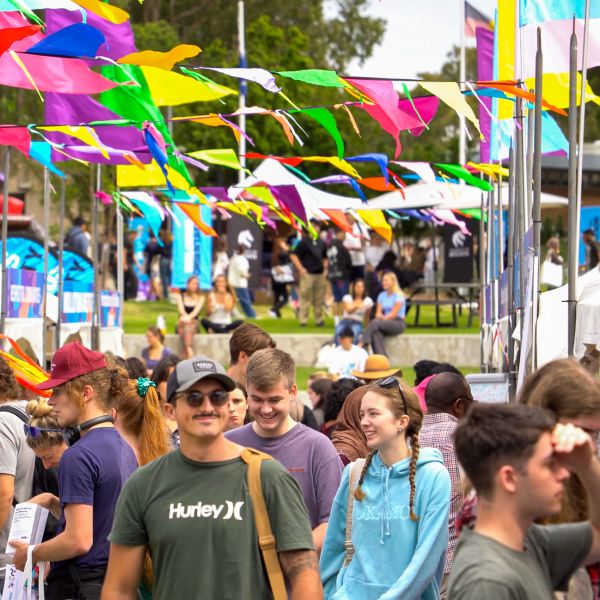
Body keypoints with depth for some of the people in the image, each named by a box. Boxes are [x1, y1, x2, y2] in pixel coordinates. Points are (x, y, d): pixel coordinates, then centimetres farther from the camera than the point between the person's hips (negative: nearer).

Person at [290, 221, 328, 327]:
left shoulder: (322, 243, 14)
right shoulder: (304, 242, -3)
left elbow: (325, 258, 28)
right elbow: (293, 255, -7)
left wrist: (325, 268, 13)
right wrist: (301, 269, -12)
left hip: (320, 274, 6)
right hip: (308, 274, -6)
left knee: (319, 299, 8)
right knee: (305, 298, -6)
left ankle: (319, 320, 15)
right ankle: (303, 321, -4)